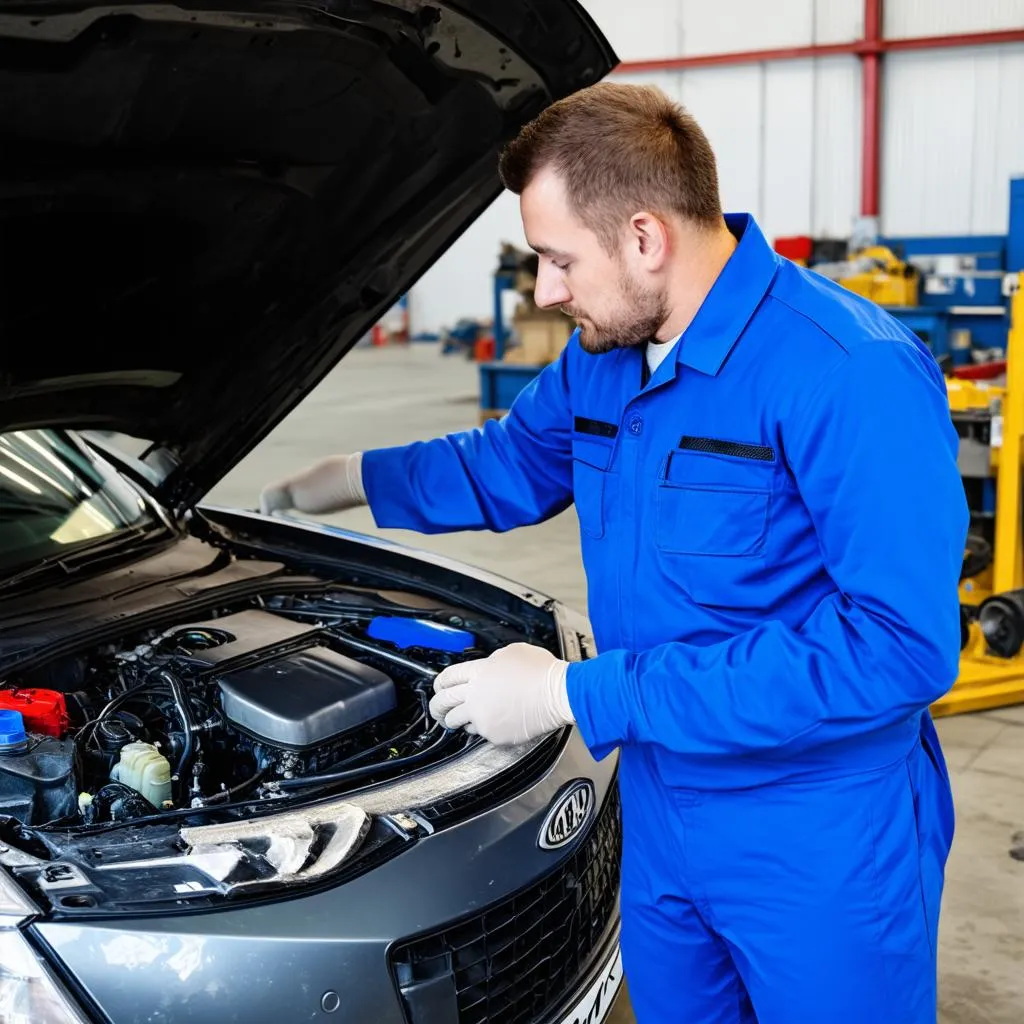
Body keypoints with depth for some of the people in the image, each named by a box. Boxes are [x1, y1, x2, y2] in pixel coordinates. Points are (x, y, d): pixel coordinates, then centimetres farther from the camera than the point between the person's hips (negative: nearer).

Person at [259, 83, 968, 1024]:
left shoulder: (852, 375, -26)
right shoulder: (603, 357, 1)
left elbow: (901, 649, -31)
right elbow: (511, 463, 22)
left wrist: (581, 694, -29)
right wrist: (345, 479, 17)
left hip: (821, 842, -7)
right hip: (660, 809, 7)